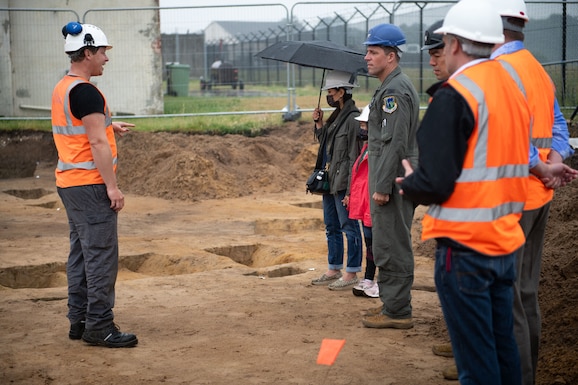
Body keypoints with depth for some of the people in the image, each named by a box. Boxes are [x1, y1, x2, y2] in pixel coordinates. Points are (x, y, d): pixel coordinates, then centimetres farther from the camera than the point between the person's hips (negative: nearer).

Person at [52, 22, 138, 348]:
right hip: (90, 185, -10)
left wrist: (109, 128, 19)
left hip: (69, 183, 10)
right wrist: (112, 187, -18)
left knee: (81, 253, 14)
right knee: (101, 255, -6)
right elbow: (97, 143, -20)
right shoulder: (86, 92, -17)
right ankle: (99, 327, -3)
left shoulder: (62, 89, 13)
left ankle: (79, 321, 20)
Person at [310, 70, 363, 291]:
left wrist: (350, 190, -21)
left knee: (349, 227, -1)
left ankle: (351, 274, 6)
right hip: (330, 182, 10)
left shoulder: (352, 118, -16)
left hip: (343, 184, -10)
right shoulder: (336, 116, 13)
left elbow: (354, 157, -19)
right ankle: (334, 270, 27)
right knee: (332, 228, 17)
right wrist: (319, 124, 8)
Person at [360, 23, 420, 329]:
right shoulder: (393, 86, 18)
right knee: (390, 246, 16)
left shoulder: (395, 90, -16)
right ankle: (392, 304, 25)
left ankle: (397, 312, -1)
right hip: (396, 180, 11)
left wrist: (382, 186, -22)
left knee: (391, 247, -6)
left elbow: (394, 143, -22)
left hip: (393, 181, -11)